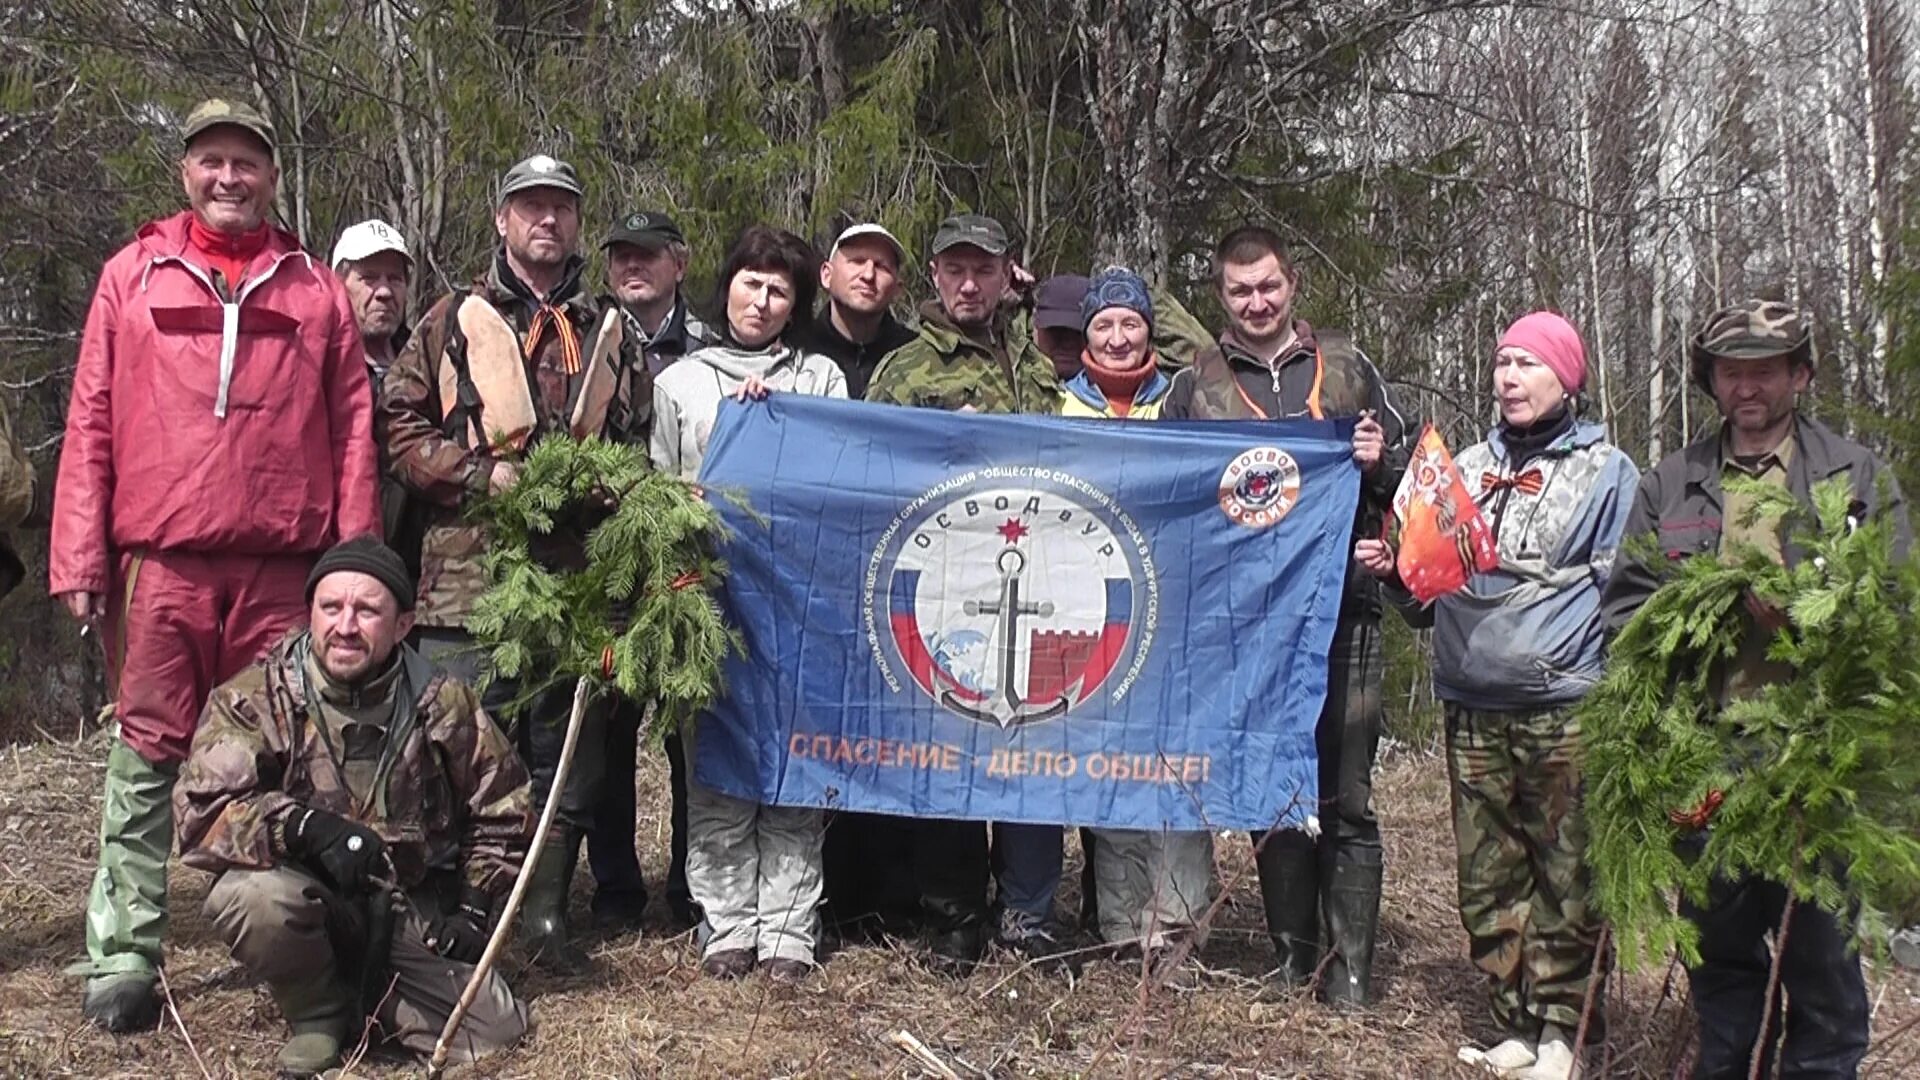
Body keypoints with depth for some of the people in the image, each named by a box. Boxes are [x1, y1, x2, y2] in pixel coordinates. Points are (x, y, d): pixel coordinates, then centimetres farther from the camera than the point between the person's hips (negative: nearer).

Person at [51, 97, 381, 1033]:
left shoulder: (314, 290, 12)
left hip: (283, 564, 1)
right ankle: (124, 955, 6)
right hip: (160, 563, 0)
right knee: (147, 758, 1)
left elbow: (350, 432, 9)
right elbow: (90, 423, 7)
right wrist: (79, 556, -1)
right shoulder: (133, 275, 11)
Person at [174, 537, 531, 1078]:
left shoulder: (443, 704, -2)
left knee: (498, 1031, -11)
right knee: (252, 897, -35)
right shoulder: (256, 699, -10)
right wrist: (306, 826, -36)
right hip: (309, 901, -2)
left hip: (410, 910, 2)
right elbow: (200, 813, -22)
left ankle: (363, 995, 17)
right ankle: (319, 1013, -4)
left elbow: (503, 809, 12)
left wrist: (473, 907, 4)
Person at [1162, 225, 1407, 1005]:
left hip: (1342, 605, -1)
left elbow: (1404, 479, 16)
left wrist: (1378, 463, -5)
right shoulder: (1194, 387, 10)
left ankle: (1350, 967, 7)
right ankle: (1291, 954, 19)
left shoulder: (1347, 368, 12)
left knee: (1344, 793, -1)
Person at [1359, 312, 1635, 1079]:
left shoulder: (1607, 472, 6)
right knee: (1486, 877, 6)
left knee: (1566, 877, -3)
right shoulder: (1466, 467, 18)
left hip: (1563, 708, -4)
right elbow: (1430, 596, 24)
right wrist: (1395, 573, 3)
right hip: (1471, 707, 4)